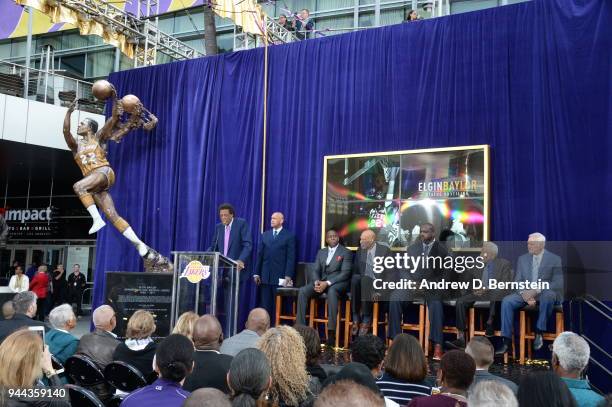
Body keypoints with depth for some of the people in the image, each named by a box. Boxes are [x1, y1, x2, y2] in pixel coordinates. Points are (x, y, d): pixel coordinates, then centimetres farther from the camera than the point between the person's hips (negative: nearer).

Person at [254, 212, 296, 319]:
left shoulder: (289, 236, 1)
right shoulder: (265, 235, 14)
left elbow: (291, 257, -4)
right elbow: (259, 255, 12)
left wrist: (288, 276, -11)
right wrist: (256, 273, 7)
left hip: (280, 277, -3)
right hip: (265, 276, 4)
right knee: (264, 305, 2)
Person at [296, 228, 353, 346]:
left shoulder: (346, 252, 2)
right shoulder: (321, 252, 19)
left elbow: (345, 273, -9)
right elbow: (315, 270, 12)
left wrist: (327, 283, -20)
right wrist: (316, 282, -13)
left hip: (338, 282, -5)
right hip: (321, 280, 5)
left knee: (331, 291, -40)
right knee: (302, 291, -22)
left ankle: (331, 332, -42)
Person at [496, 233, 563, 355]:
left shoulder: (554, 259, -1)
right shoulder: (522, 259, 10)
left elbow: (558, 283, -10)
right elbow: (518, 281, 8)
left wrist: (536, 290, -23)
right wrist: (525, 294, -15)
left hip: (546, 293, -4)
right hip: (525, 292, 4)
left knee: (548, 295, -39)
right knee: (506, 301, -23)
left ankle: (539, 332, -24)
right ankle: (507, 341, -21)